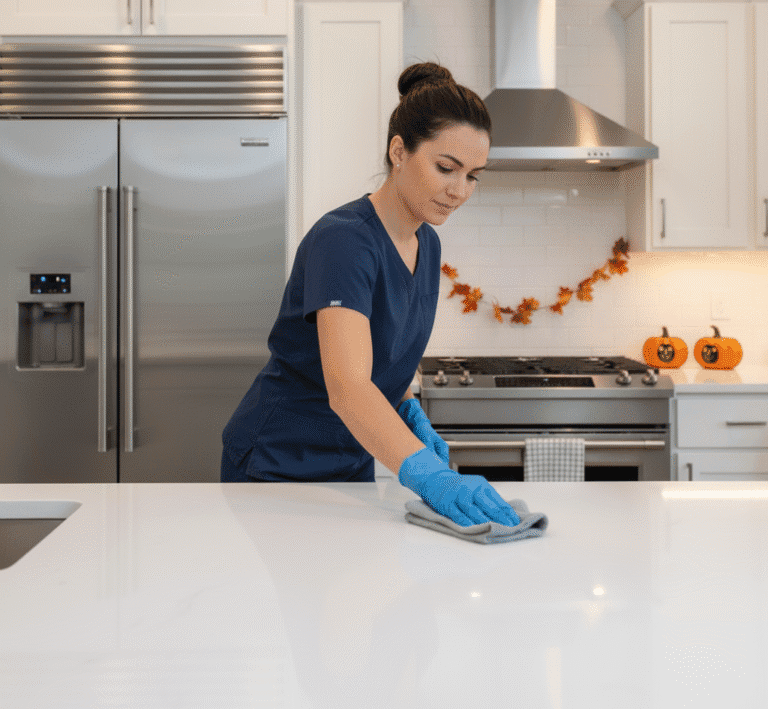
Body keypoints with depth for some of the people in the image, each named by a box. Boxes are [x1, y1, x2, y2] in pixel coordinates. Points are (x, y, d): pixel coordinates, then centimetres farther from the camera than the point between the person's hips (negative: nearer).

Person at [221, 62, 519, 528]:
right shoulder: (342, 240, -26)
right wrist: (431, 477, -52)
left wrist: (414, 417, -3)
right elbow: (346, 385, -40)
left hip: (352, 464, 8)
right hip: (276, 467, -7)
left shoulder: (427, 245, 0)